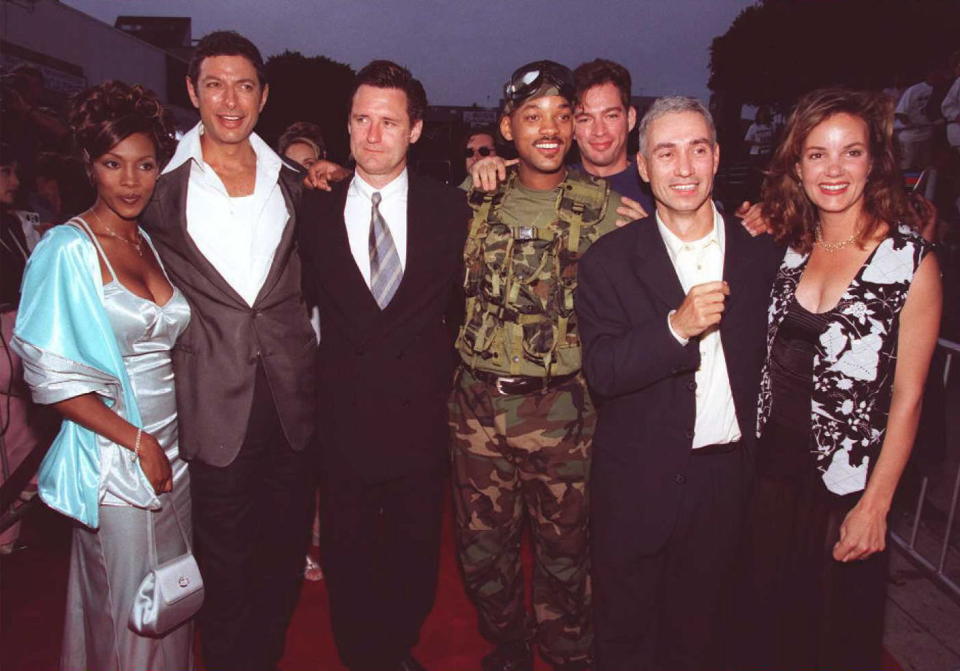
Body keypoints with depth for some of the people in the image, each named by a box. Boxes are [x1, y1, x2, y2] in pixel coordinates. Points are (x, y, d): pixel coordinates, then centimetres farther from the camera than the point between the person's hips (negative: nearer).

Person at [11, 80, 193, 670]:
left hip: (171, 450, 6)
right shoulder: (68, 250, -11)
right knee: (126, 612, 9)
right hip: (113, 462, -6)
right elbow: (51, 379, -14)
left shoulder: (151, 241, 8)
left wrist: (170, 443, 4)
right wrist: (139, 442, -14)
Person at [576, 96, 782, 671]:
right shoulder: (610, 260, -9)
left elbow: (767, 358, 5)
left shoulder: (760, 253, -1)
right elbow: (601, 372, -17)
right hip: (639, 481, -2)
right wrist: (676, 327, -30)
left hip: (727, 477, 2)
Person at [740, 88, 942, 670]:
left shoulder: (912, 259, -11)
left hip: (848, 484, -3)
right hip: (772, 469, 4)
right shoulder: (788, 247, 2)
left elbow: (907, 394, -10)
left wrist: (875, 506, -12)